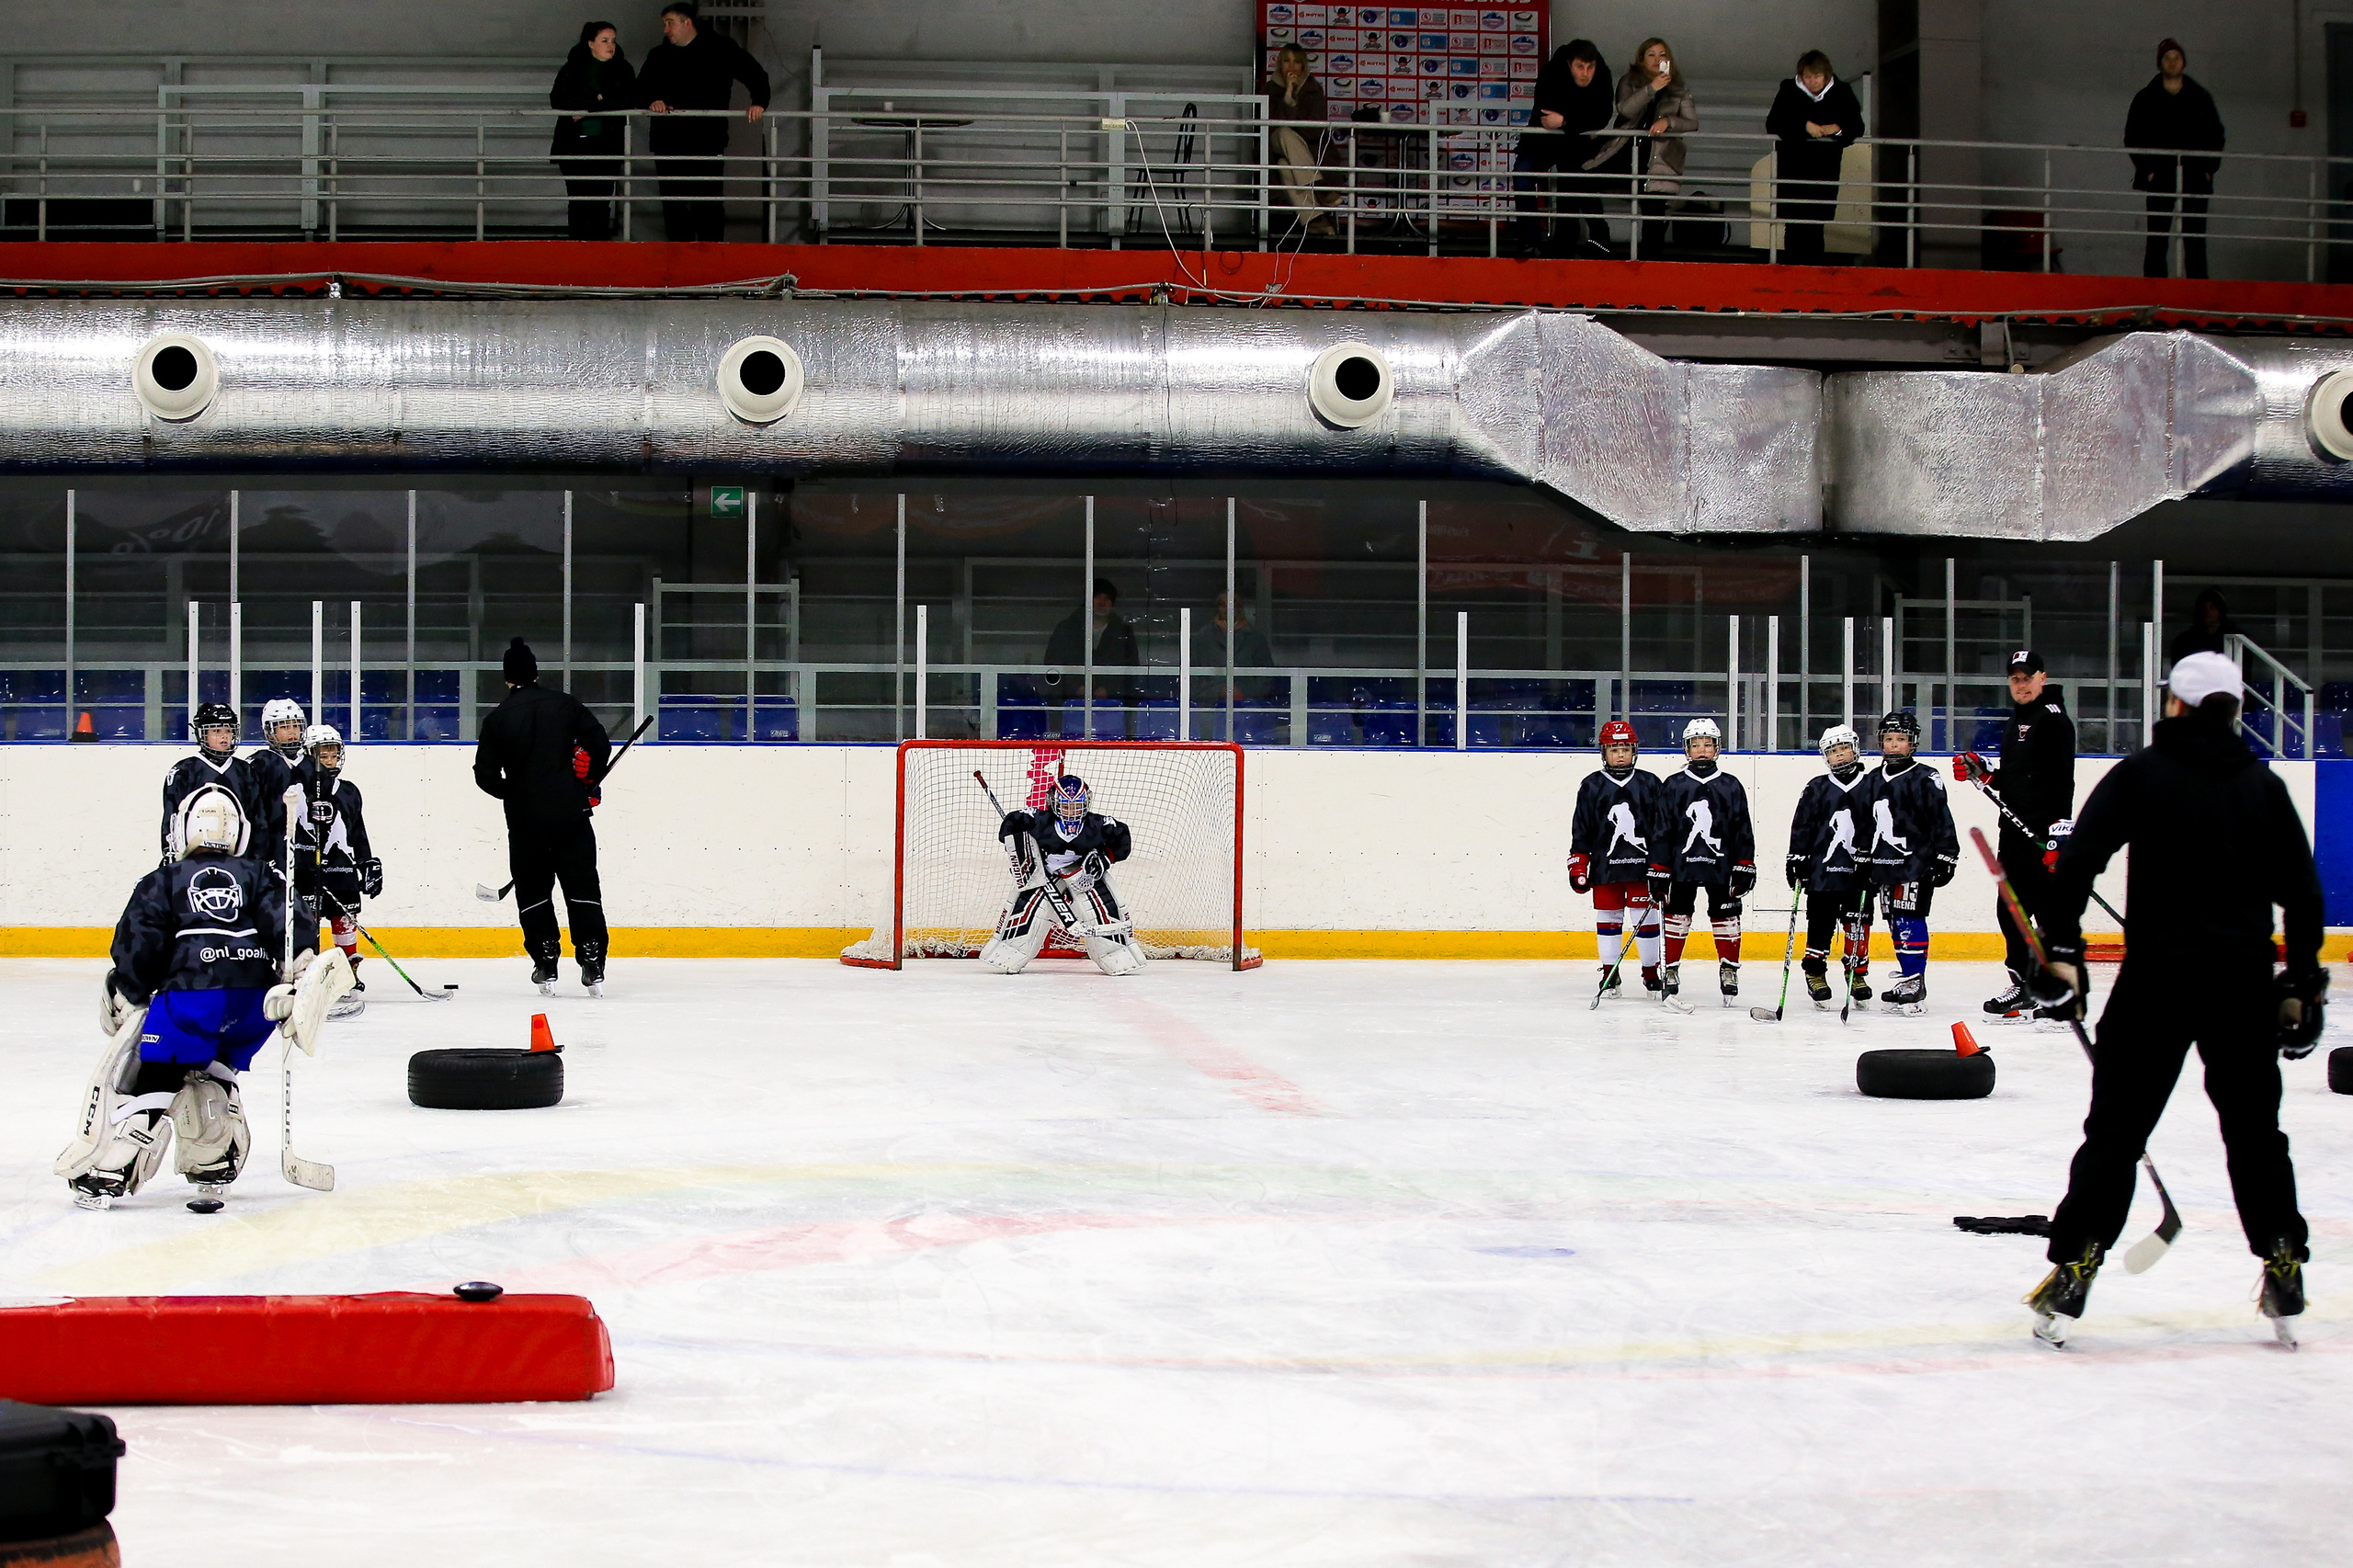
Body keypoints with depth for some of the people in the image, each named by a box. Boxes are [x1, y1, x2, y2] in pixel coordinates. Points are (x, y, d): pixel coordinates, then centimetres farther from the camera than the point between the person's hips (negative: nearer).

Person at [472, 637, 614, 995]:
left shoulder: (498, 717, -1)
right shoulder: (565, 704, 2)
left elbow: (485, 774, -3)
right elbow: (600, 745, -1)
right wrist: (589, 785, 13)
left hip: (525, 821, -1)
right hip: (571, 814, 1)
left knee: (533, 891, 12)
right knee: (582, 888, 6)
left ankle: (546, 965, 11)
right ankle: (592, 966, 0)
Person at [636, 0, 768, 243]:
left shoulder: (720, 48, 3)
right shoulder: (658, 56, 15)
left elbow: (755, 75, 5)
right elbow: (641, 89, 13)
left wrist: (759, 103, -10)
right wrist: (652, 101, -9)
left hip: (708, 141, -4)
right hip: (668, 141, 4)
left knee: (708, 201, -8)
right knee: (672, 203, 5)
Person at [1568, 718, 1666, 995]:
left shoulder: (1650, 784, 4)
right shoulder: (1592, 786, 3)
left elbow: (1664, 828, 6)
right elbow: (1581, 831, 5)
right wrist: (1578, 866, 0)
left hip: (1642, 866, 0)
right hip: (1605, 867, 0)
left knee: (1646, 919, 2)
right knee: (1608, 919, 5)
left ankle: (1651, 972, 14)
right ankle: (1610, 974, 14)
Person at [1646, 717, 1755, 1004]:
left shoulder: (1730, 786, 6)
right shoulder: (1673, 786, 3)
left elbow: (1743, 829, 7)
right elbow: (1661, 830, 3)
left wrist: (1745, 867, 0)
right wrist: (1658, 871, -2)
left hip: (1721, 865, 0)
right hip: (1682, 863, 0)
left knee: (1726, 915, 2)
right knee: (1677, 915, 3)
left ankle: (1729, 970, 13)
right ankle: (1671, 970, 12)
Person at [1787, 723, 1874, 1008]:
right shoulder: (1816, 789, 3)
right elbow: (1801, 828, 4)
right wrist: (1796, 861, -1)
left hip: (1859, 876, 1)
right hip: (1822, 870, -1)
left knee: (1858, 926, 5)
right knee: (1820, 924, 1)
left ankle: (1857, 974, 17)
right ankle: (1815, 973, 12)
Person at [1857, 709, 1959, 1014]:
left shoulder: (1925, 779, -6)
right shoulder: (1874, 781, 14)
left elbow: (1941, 819, -7)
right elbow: (1866, 823, 22)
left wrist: (1946, 855, -11)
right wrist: (1864, 858, 20)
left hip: (1916, 863, -7)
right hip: (1885, 864, 7)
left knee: (1909, 918, -12)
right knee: (1895, 922, 10)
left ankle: (1914, 981, -12)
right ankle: (1908, 977, 17)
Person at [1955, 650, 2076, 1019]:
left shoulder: (2052, 717, -9)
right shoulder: (2015, 721, 21)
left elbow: (2062, 777, -18)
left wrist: (2060, 823, -26)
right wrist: (1981, 774, 10)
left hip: (2045, 832, -10)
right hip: (2015, 830, 10)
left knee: (2049, 909, -11)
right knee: (2009, 908, 12)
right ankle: (2022, 982, 21)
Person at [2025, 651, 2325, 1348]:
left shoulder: (2141, 773, -1)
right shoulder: (2264, 786, 5)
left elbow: (2078, 858, -10)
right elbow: (2301, 891, 5)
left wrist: (2061, 947, -4)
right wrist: (2301, 984, 12)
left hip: (2159, 975, -2)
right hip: (2243, 978, 2)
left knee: (2117, 1127, 3)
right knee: (2254, 1127, 16)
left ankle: (2071, 1273, -4)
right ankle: (2285, 1275, 17)